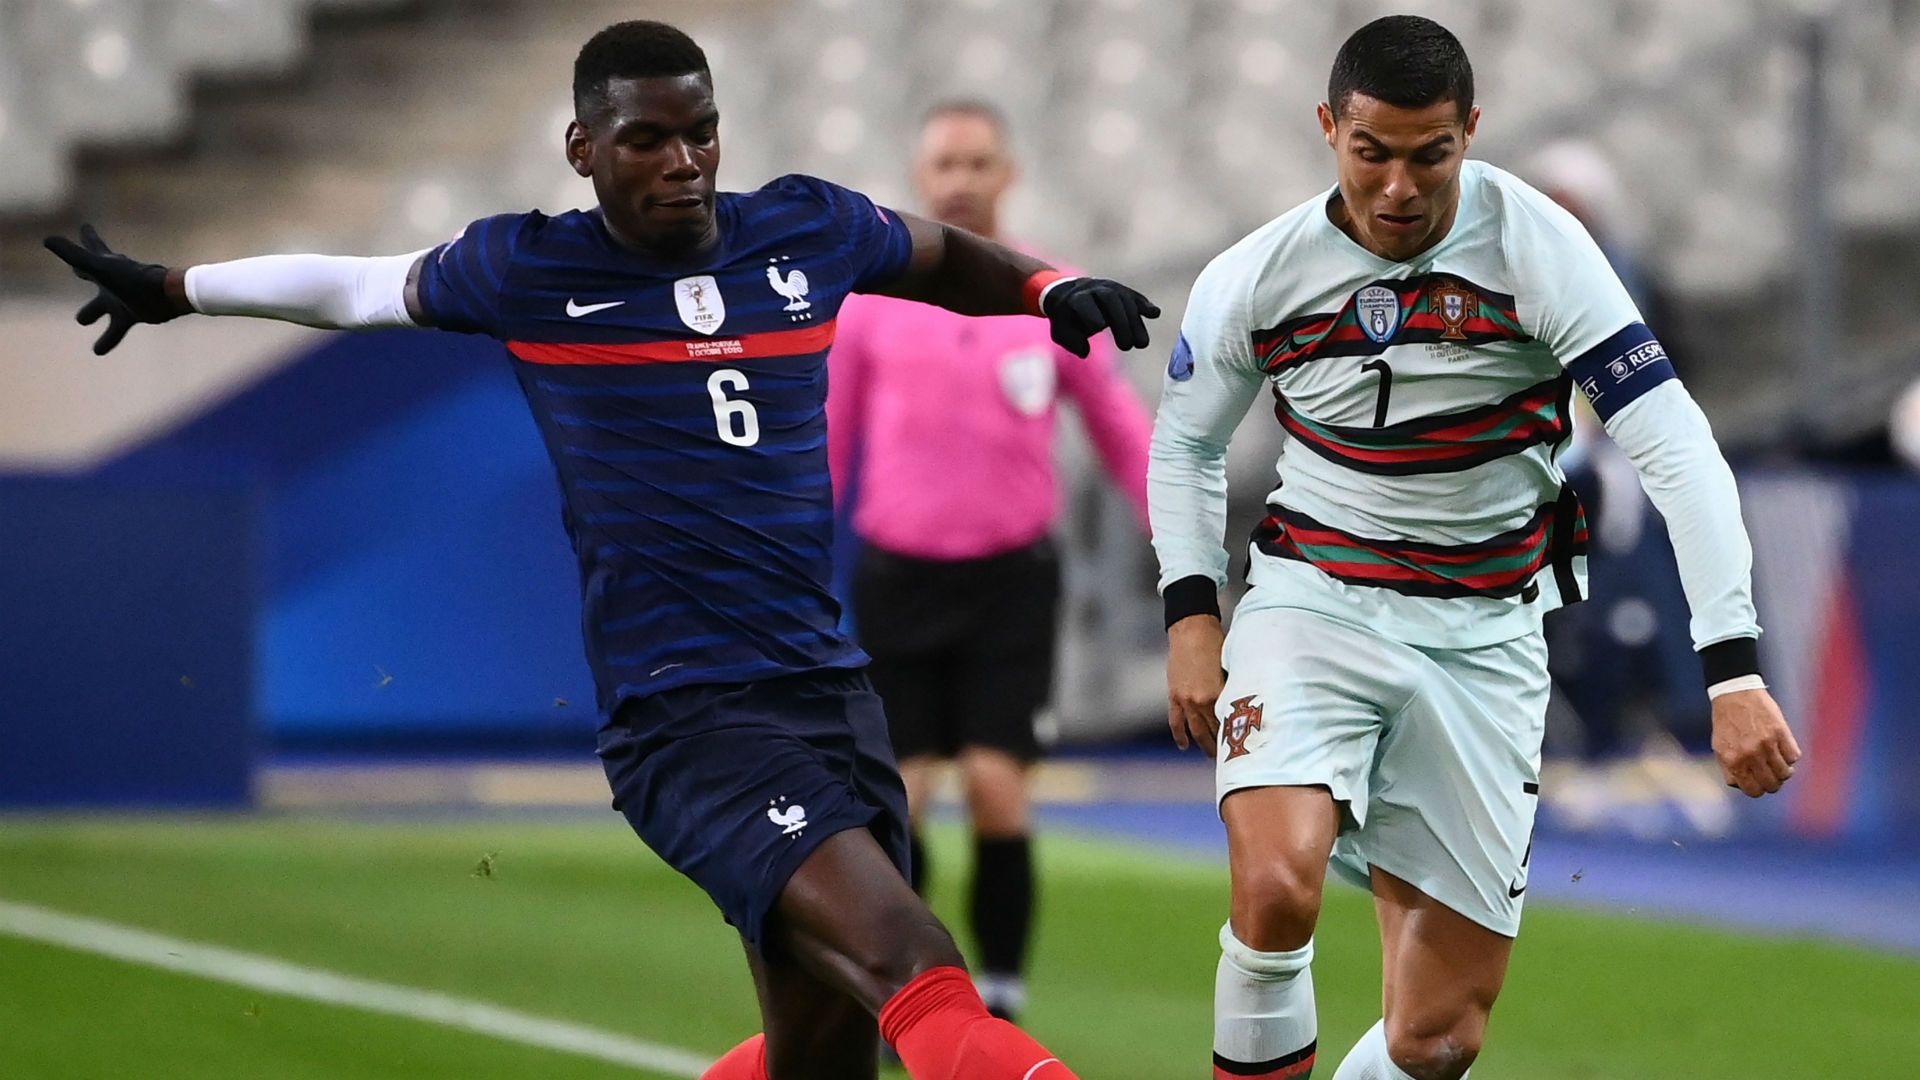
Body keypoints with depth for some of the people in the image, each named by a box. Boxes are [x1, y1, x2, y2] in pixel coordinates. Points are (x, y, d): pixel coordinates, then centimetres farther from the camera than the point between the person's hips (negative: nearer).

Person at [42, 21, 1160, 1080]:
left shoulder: (811, 229, 9)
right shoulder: (528, 271, 2)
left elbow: (949, 260, 31)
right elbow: (358, 285, 20)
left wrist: (1052, 289, 13)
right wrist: (163, 288, 31)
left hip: (833, 688, 5)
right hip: (684, 716, -5)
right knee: (916, 968, -25)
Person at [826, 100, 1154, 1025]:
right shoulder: (869, 297, 3)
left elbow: (1122, 432, 10)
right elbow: (825, 443, 11)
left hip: (1011, 574, -1)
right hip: (898, 574, 1)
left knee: (996, 785, -10)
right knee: (900, 794, -1)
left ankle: (1000, 996, 1)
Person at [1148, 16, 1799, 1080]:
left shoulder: (1535, 245, -14)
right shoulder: (1255, 277, -7)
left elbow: (1672, 445, -19)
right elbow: (1184, 440, 14)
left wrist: (1733, 670, -28)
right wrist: (1189, 612, 1)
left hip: (1484, 635, 0)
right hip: (1312, 603, 0)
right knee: (1276, 888, -30)